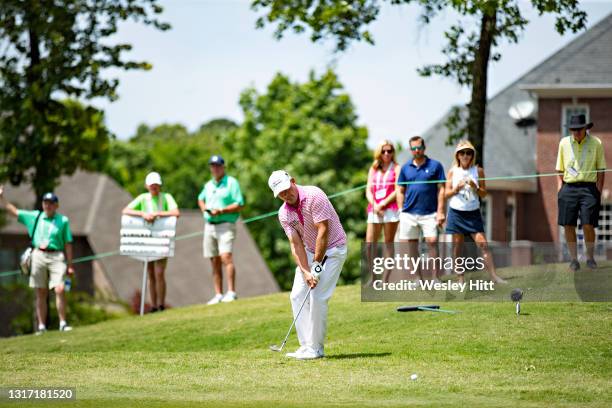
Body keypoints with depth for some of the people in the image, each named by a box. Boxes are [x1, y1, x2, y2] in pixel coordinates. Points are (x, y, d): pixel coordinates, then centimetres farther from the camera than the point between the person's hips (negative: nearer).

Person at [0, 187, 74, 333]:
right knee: (41, 293, 5)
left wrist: (70, 265, -1)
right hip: (38, 256, 3)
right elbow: (13, 211, 17)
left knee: (60, 289, -15)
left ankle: (63, 323, -8)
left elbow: (68, 244, 3)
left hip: (56, 257, -3)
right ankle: (41, 326, 9)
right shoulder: (34, 217, 10)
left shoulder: (63, 221, 3)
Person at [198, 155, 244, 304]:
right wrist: (204, 208, 11)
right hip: (209, 225, 6)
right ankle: (218, 295, 9)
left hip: (225, 225, -6)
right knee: (215, 262, 6)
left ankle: (231, 292, -22)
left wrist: (221, 210, -18)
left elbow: (239, 205, -8)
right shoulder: (208, 185, 16)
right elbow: (201, 199, 34)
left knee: (226, 257, -20)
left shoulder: (231, 183, -3)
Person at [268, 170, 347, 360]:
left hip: (332, 248, -7)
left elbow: (323, 231, -24)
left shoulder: (314, 195, -23)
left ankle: (316, 348, -7)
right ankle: (306, 346, 4)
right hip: (310, 251, 7)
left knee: (318, 296, -15)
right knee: (297, 295, -1)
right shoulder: (284, 214, -3)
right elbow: (296, 244, -7)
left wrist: (317, 265, -24)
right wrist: (306, 272, -21)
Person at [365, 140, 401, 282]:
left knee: (388, 243, -3)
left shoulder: (396, 168, 5)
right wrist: (374, 205, -6)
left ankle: (385, 279, -3)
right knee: (369, 244, -4)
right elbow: (368, 190, 12)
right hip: (374, 210, 4)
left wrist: (382, 204, -9)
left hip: (390, 209, -4)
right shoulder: (373, 169, 18)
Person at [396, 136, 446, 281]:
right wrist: (401, 211, 6)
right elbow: (400, 190, 15)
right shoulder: (405, 168, 10)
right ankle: (417, 278, 15)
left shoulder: (435, 165, 2)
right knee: (411, 245, 5)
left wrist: (440, 212, -6)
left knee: (432, 242, -12)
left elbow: (441, 189, 1)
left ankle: (435, 277, -7)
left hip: (429, 213, -3)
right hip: (409, 213, 3)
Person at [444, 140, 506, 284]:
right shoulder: (453, 171, 4)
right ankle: (460, 278, 7)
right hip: (456, 212, 1)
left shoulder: (478, 171, 3)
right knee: (457, 246, 1)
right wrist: (456, 189, -14)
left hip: (473, 213, -1)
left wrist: (475, 187, -16)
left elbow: (484, 194, 4)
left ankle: (493, 276, -12)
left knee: (483, 244, -10)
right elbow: (446, 194, 5)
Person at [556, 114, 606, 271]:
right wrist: (560, 189, 7)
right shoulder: (564, 143, 10)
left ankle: (590, 257, 9)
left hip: (588, 187, -2)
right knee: (568, 225, -2)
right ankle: (574, 259, 8)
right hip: (569, 187, 2)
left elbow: (601, 169, 6)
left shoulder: (595, 143, 4)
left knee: (588, 225, -8)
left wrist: (599, 191, -2)